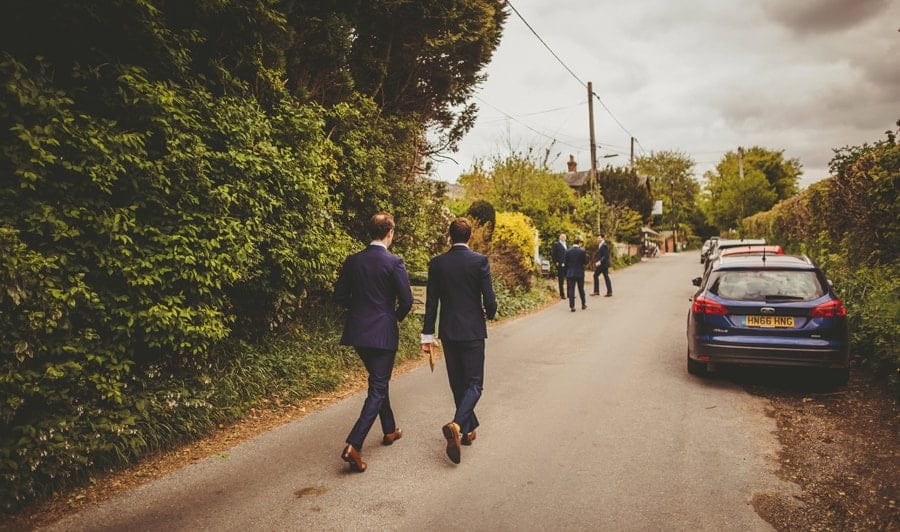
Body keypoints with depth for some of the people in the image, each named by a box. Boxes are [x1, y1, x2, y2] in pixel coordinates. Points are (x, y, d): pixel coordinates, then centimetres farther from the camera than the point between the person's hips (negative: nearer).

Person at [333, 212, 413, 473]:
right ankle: (353, 445, -9)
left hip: (358, 333, 6)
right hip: (383, 333, -6)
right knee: (377, 389, 1)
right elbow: (406, 300, -13)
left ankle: (390, 430, 39)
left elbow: (340, 296, 4)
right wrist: (397, 316, 7)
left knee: (379, 381, 23)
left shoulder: (352, 261, 2)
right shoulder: (393, 262, -13)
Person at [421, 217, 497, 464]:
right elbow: (489, 300, -10)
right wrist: (490, 314, 13)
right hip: (473, 331, -3)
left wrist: (427, 334, 5)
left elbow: (431, 302, 0)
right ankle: (456, 425, -19)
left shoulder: (437, 263, -1)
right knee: (474, 384, 3)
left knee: (458, 383, 16)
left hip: (448, 332, 3)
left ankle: (469, 428, 29)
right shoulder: (479, 261, -9)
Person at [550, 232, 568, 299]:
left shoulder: (567, 245, 18)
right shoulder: (556, 244, -2)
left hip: (567, 265, 6)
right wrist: (556, 262, -10)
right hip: (560, 265, -6)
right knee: (561, 280, -1)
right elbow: (552, 254, -6)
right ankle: (562, 294, 6)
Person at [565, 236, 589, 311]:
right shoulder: (582, 251, -10)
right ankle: (583, 304, 26)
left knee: (571, 290, 2)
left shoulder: (568, 251, -2)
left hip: (570, 273, 1)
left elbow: (566, 263, 2)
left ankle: (572, 306, -2)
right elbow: (585, 262, -5)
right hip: (580, 273, -1)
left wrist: (566, 274, 11)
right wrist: (585, 255, 10)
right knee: (581, 289, 14)